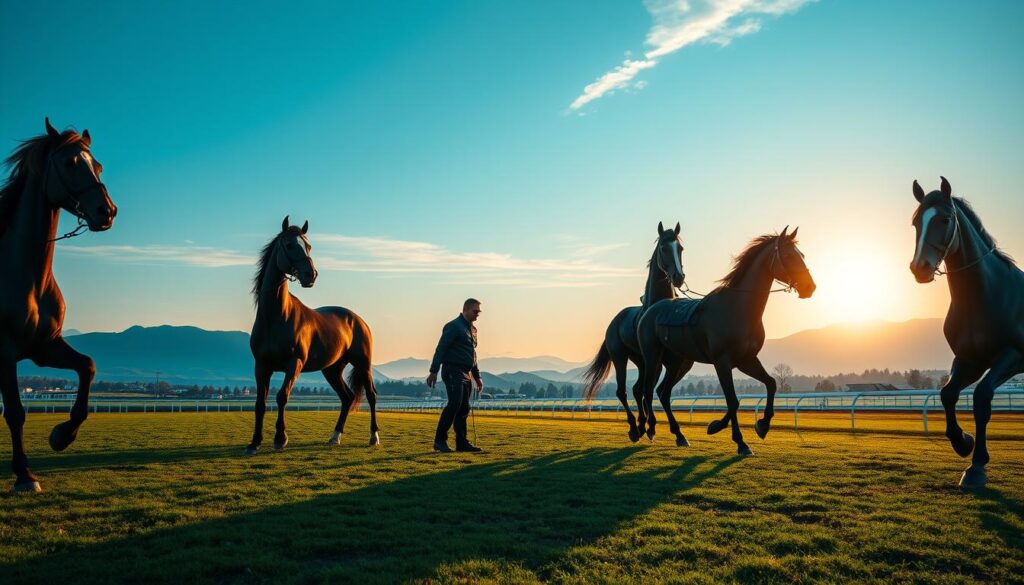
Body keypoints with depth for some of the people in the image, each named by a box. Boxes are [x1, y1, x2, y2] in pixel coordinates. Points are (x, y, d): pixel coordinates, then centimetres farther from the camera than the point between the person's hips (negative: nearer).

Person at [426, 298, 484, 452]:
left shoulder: (472, 329, 19)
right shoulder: (453, 326, -8)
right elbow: (440, 349, -13)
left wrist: (477, 376, 23)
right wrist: (433, 372, -19)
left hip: (466, 374, 9)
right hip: (453, 372, -9)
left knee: (464, 409, 8)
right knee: (454, 404, -18)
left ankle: (462, 442, 13)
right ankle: (440, 440, -12)